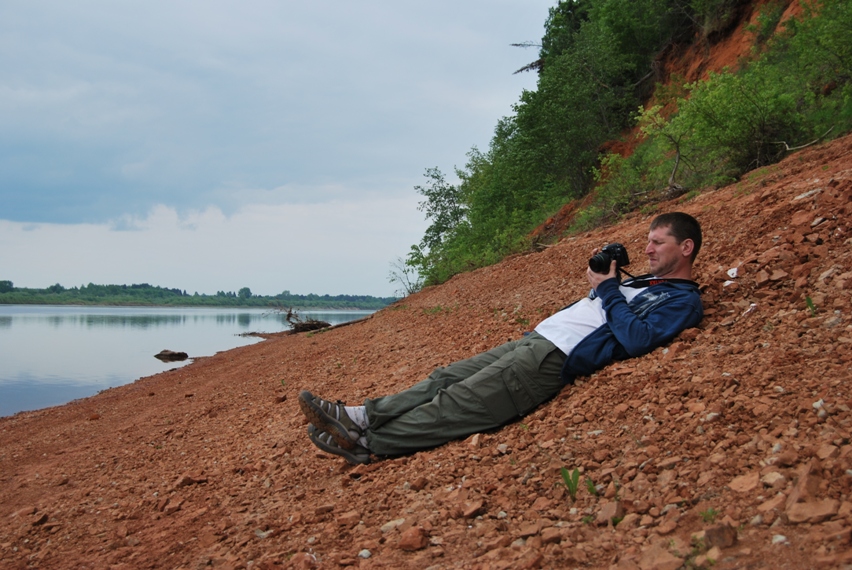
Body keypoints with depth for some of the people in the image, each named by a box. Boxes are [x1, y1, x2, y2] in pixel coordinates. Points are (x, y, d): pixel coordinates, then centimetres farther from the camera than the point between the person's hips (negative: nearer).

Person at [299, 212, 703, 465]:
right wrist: (602, 279, 16)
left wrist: (608, 290, -8)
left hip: (556, 359, -9)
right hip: (534, 338, 9)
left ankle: (367, 445, -15)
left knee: (458, 405, -15)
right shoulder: (644, 282, 28)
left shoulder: (683, 301, -1)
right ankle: (363, 416, -6)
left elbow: (634, 339, -19)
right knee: (445, 379, -2)